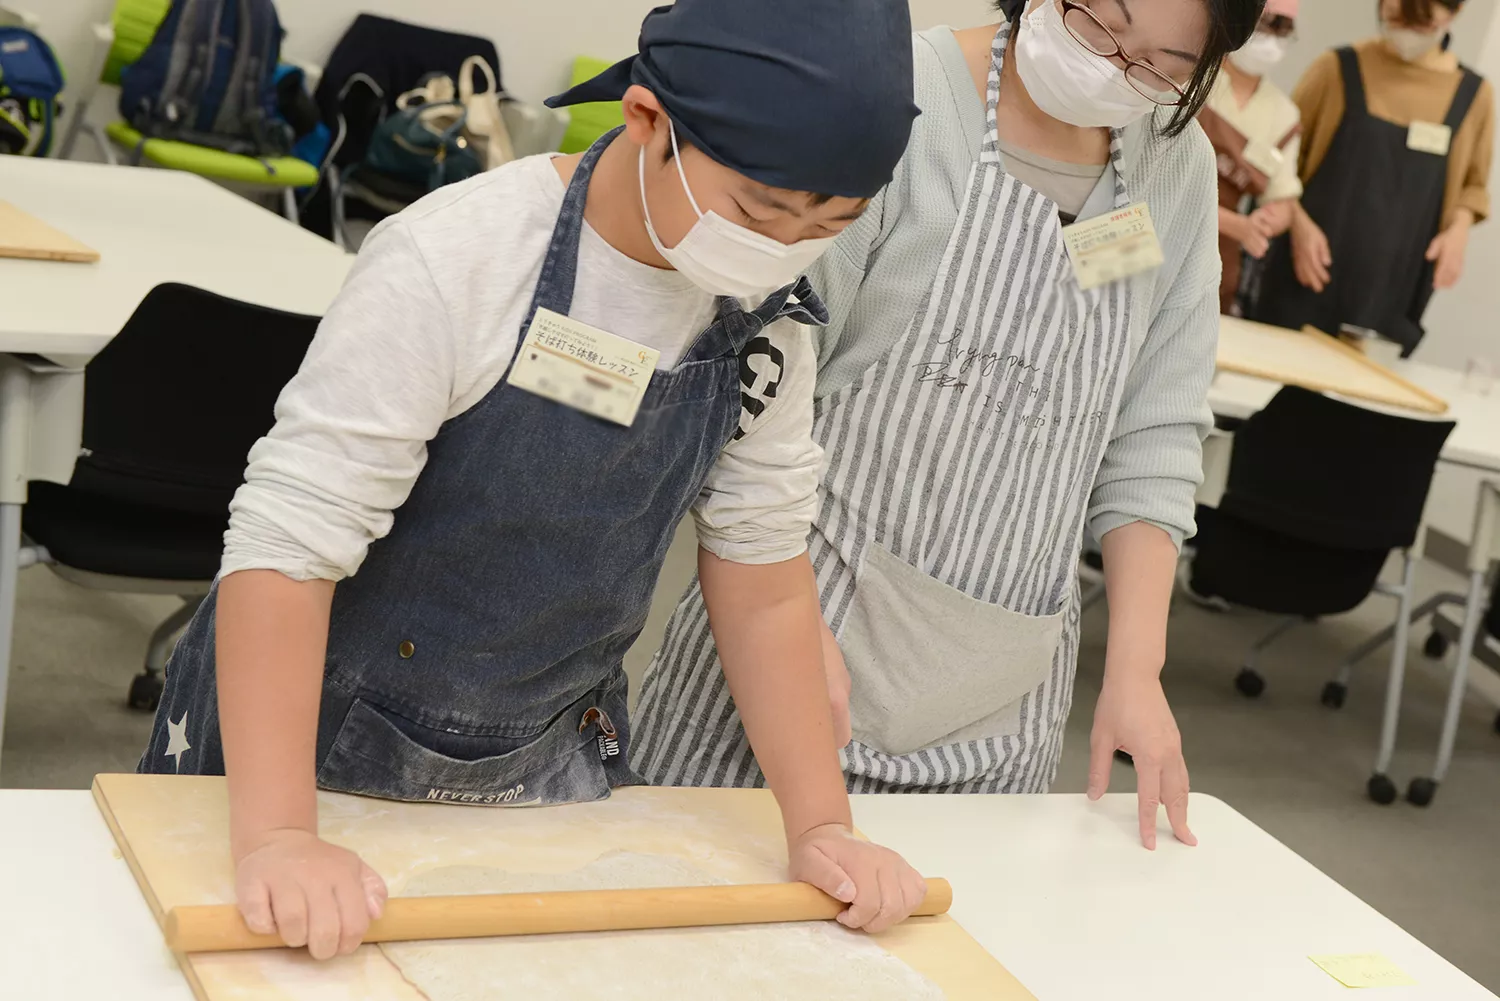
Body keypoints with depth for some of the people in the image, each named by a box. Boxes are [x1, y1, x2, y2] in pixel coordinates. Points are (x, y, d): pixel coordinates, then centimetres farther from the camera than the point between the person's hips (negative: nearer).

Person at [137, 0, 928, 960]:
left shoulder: (767, 315, -10)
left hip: (550, 767, 4)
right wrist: (278, 838, -35)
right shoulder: (455, 261, -26)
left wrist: (821, 827, -9)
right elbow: (285, 545, -27)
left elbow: (764, 583, -2)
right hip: (319, 739, -4)